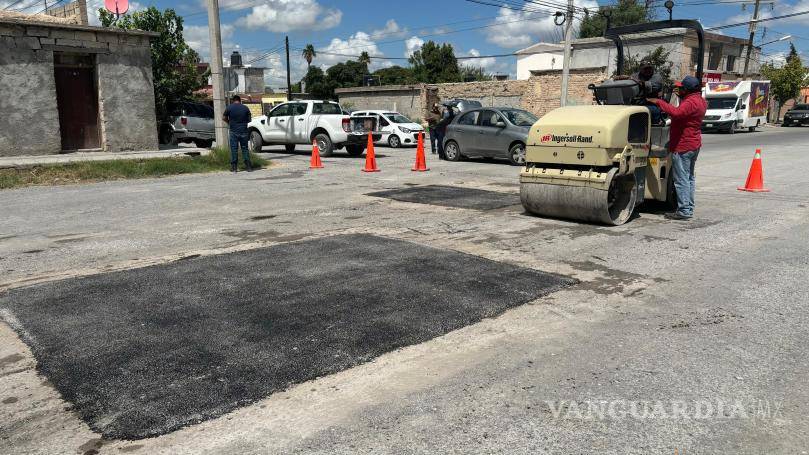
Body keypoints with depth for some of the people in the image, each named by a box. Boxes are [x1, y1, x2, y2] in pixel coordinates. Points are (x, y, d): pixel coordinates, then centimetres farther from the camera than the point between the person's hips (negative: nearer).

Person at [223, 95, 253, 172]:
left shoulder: (229, 108, -2)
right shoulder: (245, 108, 1)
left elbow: (224, 117, 5)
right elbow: (249, 119, 7)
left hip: (234, 132, -1)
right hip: (244, 131, 1)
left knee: (234, 149, 4)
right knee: (245, 148, 7)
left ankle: (234, 167, 5)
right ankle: (248, 166, 5)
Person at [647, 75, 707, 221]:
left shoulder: (691, 102, -20)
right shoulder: (700, 100, 13)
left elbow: (677, 112, -38)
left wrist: (659, 102, -31)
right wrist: (681, 96, 23)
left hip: (682, 146, -11)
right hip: (694, 144, 11)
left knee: (681, 179, -7)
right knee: (689, 177, 16)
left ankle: (684, 211, -7)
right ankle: (689, 208, 23)